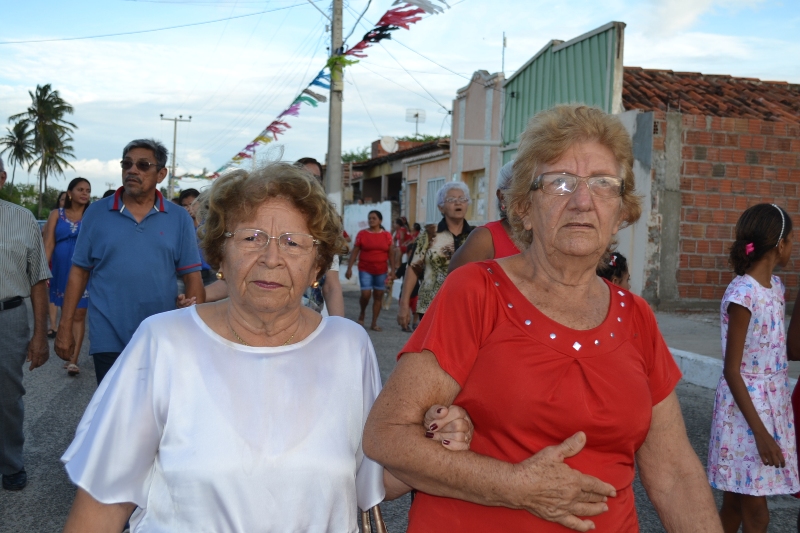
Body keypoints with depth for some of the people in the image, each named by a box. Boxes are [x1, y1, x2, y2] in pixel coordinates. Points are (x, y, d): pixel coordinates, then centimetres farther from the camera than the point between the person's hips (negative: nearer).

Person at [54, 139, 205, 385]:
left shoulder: (179, 218, 1)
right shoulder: (96, 213, 1)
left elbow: (192, 277, 0)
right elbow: (79, 272, 3)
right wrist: (65, 327, 0)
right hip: (109, 340, -1)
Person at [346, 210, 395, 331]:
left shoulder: (387, 235, 3)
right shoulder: (362, 234, -1)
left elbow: (391, 254, 5)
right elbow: (354, 252, -1)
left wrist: (392, 270, 0)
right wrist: (349, 268, -7)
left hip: (381, 271, 2)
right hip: (365, 270, -2)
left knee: (378, 296, 3)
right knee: (366, 294, -12)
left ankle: (374, 323, 12)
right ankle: (362, 313, 18)